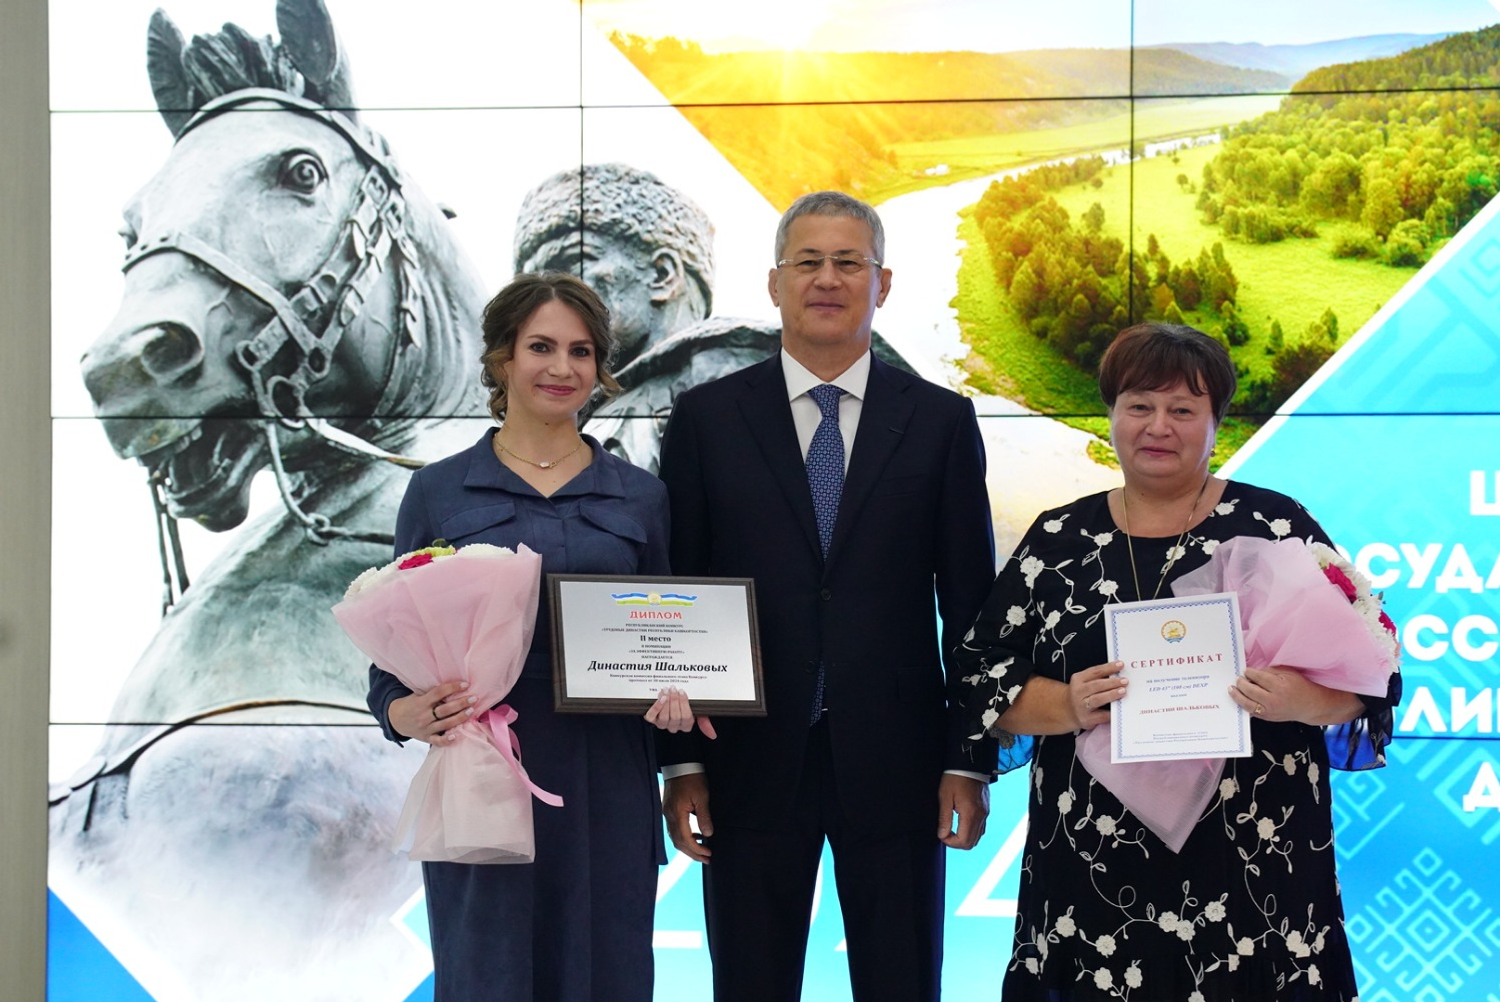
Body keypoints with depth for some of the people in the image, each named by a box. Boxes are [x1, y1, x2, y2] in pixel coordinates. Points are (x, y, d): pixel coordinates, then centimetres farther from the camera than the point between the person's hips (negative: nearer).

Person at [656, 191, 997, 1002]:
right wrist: (679, 759, -2)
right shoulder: (707, 418, 3)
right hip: (751, 760, 0)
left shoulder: (940, 421, 4)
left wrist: (970, 760, -1)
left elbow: (969, 602, 4)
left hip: (894, 761, 0)